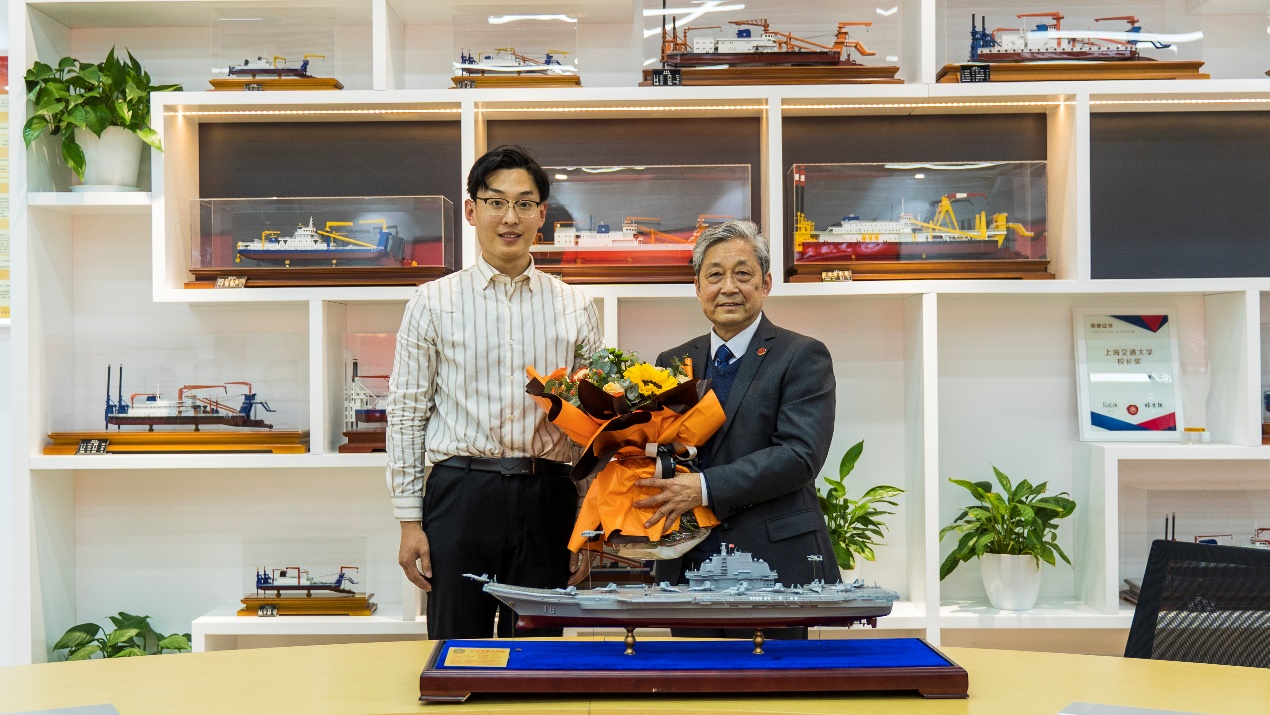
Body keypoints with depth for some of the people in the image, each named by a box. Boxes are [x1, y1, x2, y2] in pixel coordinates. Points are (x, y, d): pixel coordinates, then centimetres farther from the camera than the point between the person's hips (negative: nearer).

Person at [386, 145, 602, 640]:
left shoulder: (576, 308, 8)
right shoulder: (433, 303, 3)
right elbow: (406, 414, 3)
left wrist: (590, 523, 2)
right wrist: (409, 520, -2)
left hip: (546, 495, 2)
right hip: (460, 492, -1)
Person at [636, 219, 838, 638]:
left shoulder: (803, 357, -1)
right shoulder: (673, 363, 15)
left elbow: (801, 454, -14)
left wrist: (704, 488, -22)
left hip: (773, 565, -4)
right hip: (688, 568, 4)